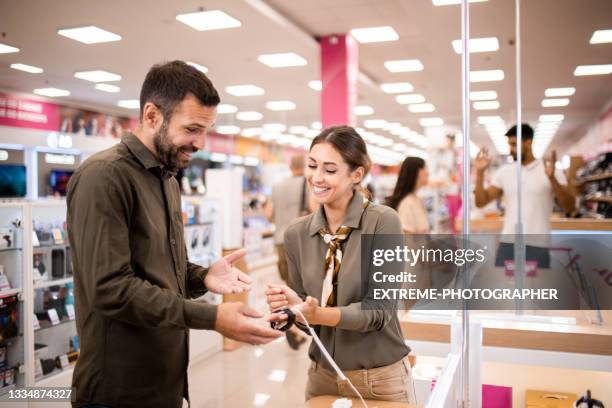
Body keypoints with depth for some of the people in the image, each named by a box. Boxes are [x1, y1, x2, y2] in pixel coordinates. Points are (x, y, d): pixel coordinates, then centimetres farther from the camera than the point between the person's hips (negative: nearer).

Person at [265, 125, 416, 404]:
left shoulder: (383, 222, -15)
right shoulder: (296, 233, -3)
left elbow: (380, 309, -19)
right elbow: (304, 308, 2)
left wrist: (319, 315, -33)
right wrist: (291, 306, -19)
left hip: (381, 378, -3)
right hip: (321, 376, 4)